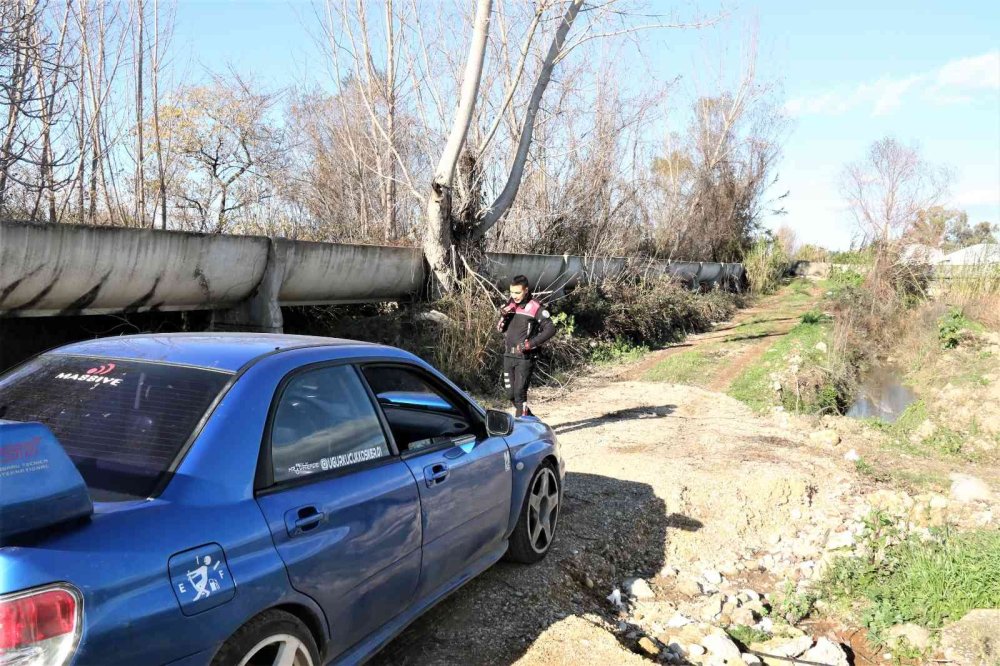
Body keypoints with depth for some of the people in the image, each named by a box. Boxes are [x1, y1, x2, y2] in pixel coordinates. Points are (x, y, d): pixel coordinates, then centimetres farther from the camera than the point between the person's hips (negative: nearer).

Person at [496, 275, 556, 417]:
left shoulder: (535, 308, -9)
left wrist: (530, 344, -19)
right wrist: (503, 317, -7)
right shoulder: (510, 305, 9)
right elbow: (500, 329, 14)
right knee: (510, 394, 10)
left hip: (525, 357, -6)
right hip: (508, 356, 6)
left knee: (519, 393, -9)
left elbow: (550, 329, -14)